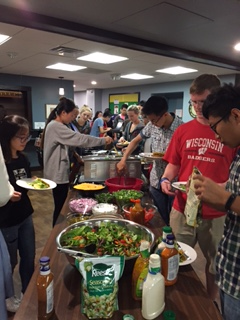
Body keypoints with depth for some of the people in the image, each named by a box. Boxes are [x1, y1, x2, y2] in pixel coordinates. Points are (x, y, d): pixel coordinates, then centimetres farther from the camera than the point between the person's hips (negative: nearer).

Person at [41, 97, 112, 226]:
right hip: (58, 174, -11)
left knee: (60, 206, 18)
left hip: (58, 172, 11)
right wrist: (103, 140, -18)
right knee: (60, 207, 1)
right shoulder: (56, 127, -20)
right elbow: (79, 139, -25)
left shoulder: (55, 125, 13)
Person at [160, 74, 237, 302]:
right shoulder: (182, 131, 1)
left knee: (215, 263, 18)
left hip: (215, 212, -2)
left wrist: (219, 188, -21)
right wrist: (166, 179, -11)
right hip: (182, 208, 3)